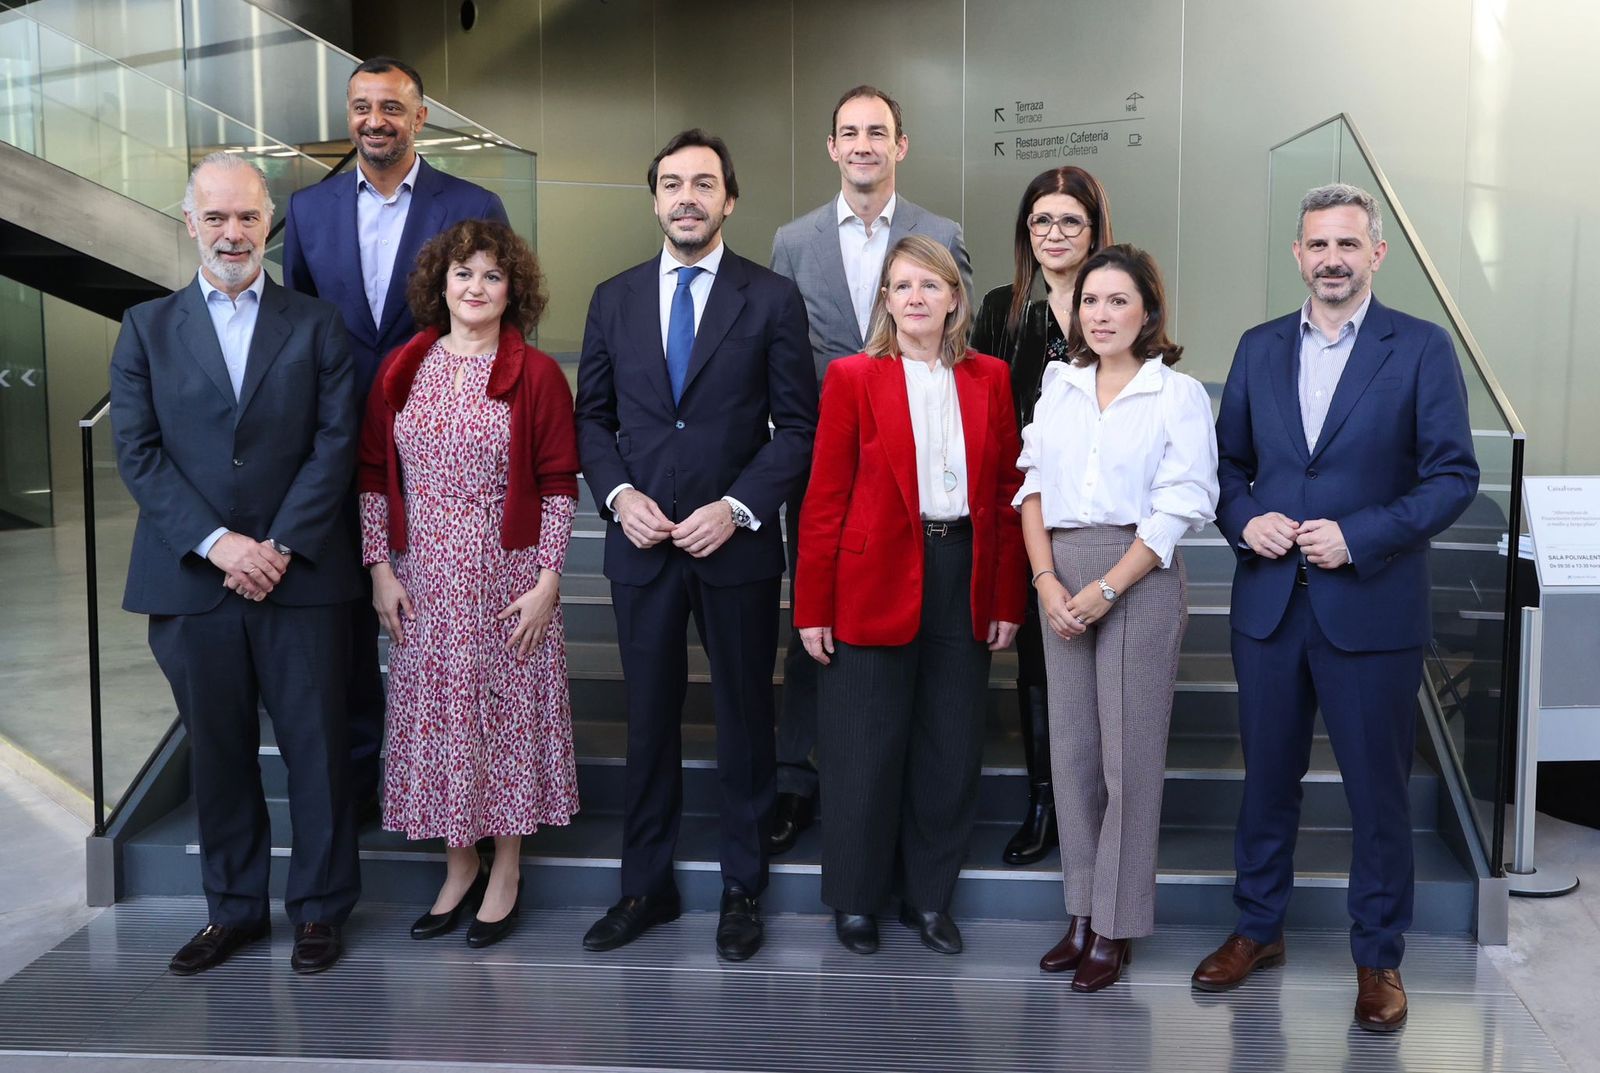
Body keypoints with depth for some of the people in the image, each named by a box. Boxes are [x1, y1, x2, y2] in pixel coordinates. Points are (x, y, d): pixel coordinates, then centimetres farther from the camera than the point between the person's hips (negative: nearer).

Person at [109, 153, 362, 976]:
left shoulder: (315, 324, 6)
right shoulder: (146, 329, 9)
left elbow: (336, 443, -2)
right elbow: (137, 452, 0)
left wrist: (280, 547, -12)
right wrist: (217, 543, -12)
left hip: (299, 574, -1)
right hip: (191, 579, 1)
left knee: (316, 747, 4)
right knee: (217, 752, 10)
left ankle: (319, 907, 19)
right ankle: (233, 908, 25)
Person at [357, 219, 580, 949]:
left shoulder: (536, 374, -4)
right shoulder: (400, 371, 6)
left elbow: (559, 486, -6)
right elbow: (375, 476, 7)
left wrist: (547, 581, -11)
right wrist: (381, 570, 0)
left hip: (507, 579, -3)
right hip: (424, 580, 3)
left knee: (508, 713, 5)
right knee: (436, 715, 10)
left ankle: (506, 873, 22)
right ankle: (459, 867, 27)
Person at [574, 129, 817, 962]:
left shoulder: (772, 298, -1)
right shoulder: (614, 299, 8)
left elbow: (798, 424, -3)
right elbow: (593, 416, 10)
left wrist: (737, 507, -13)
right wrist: (618, 494, -7)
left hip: (736, 544, -2)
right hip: (641, 544, 2)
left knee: (745, 716, 9)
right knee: (648, 719, 11)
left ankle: (742, 887, 23)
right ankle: (645, 886, 24)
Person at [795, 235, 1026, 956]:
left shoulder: (989, 379, 8)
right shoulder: (853, 377, -1)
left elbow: (1008, 492, 7)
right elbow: (824, 500, -4)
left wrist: (1007, 599, 2)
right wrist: (812, 610, -7)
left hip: (964, 579, 3)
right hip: (874, 585, -3)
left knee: (952, 748, 10)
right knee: (866, 748, 6)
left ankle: (929, 896, 26)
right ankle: (855, 898, 23)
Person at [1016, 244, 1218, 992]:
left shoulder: (1179, 395, -2)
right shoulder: (1059, 385, 11)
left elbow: (1179, 509, -8)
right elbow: (1033, 486, 8)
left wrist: (1105, 590, -14)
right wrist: (1048, 582, -5)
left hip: (1139, 578, -4)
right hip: (1063, 577, 5)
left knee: (1128, 753, 0)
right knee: (1071, 747, 8)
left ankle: (1115, 929, 11)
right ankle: (1082, 914, 20)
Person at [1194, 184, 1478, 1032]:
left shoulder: (1422, 348, -3)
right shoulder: (1259, 347, 8)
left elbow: (1454, 475, -6)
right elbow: (1229, 461, 12)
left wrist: (1360, 537, -17)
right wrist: (1243, 519, -8)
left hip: (1371, 605, -3)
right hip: (1268, 601, 3)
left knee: (1378, 788, 7)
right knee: (1267, 775, 14)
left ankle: (1378, 957, 24)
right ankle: (1258, 928, 32)